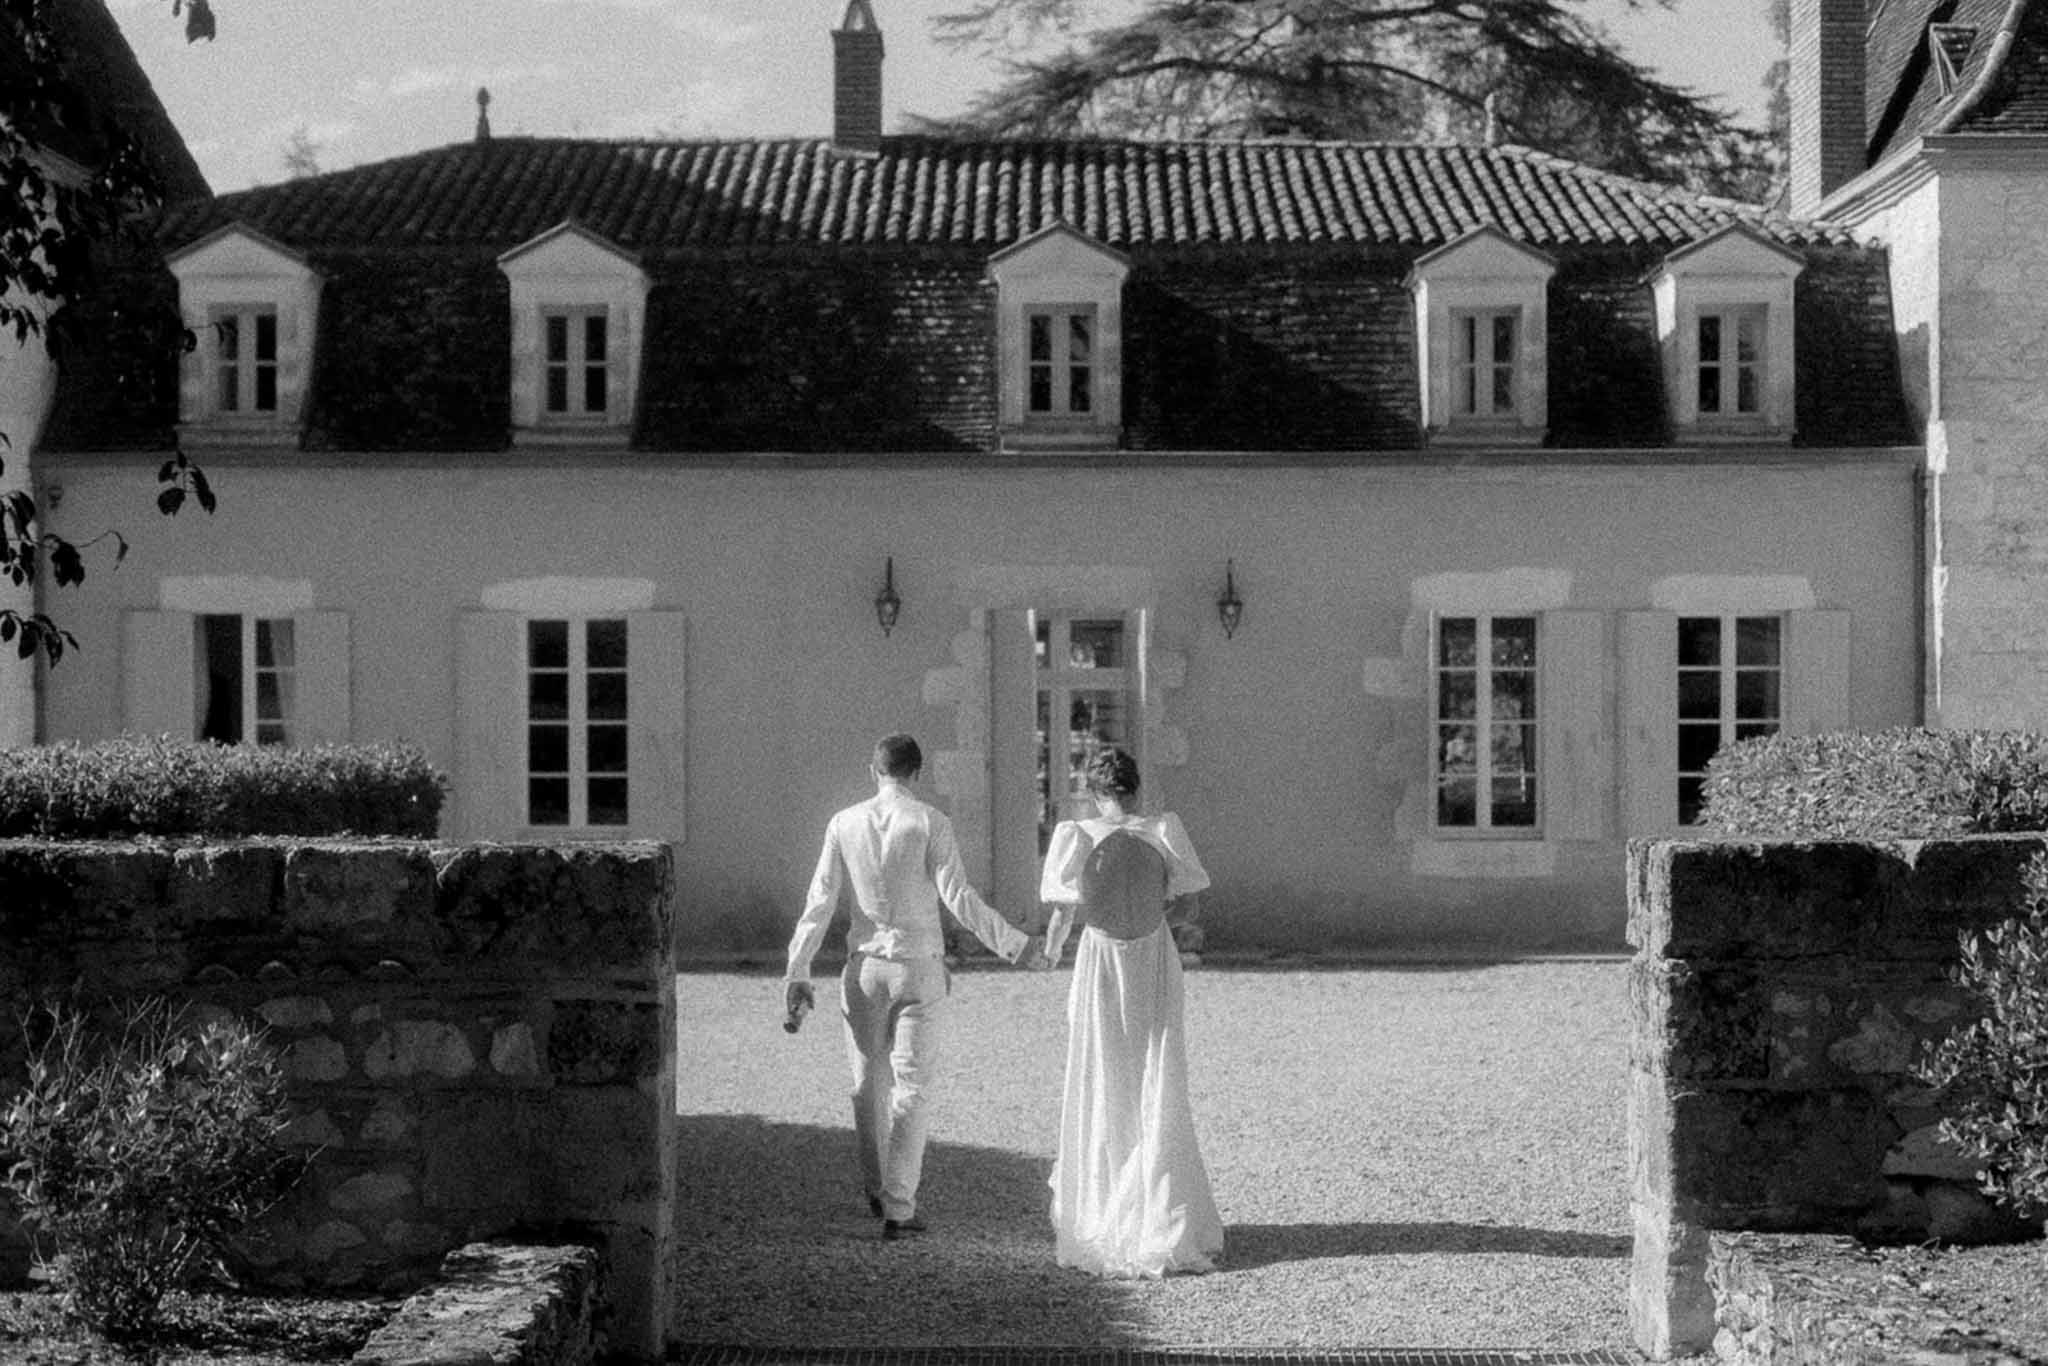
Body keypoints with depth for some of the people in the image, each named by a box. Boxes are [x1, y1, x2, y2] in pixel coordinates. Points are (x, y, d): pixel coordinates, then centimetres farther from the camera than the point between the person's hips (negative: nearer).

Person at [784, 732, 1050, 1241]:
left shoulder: (844, 824, -1)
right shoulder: (930, 822, -9)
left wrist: (797, 972, 3)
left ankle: (877, 1191, 31)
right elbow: (959, 898, -15)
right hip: (920, 968, -2)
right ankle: (898, 1209, -3)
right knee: (911, 1086, 2)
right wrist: (1019, 946, -9)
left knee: (869, 1081, 17)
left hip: (865, 967, 3)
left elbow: (819, 902, -1)